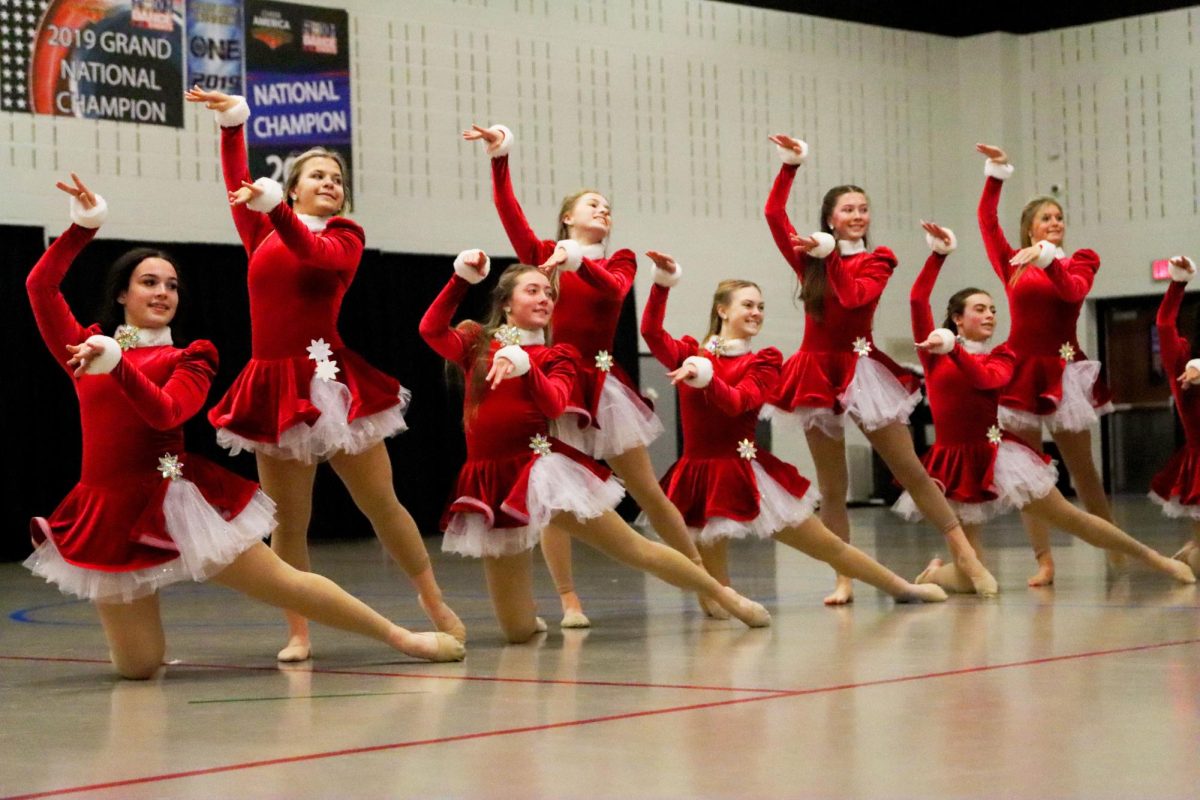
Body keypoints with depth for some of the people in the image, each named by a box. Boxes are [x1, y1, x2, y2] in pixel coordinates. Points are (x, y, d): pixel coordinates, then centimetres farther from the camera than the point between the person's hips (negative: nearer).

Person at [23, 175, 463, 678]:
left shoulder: (186, 361, 6)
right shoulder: (84, 349, 10)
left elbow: (165, 412, -14)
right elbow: (40, 284, 3)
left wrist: (114, 363, -25)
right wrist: (83, 224, 3)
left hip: (174, 500, -1)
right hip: (108, 512, 1)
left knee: (284, 583, -1)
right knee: (137, 667, -2)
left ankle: (399, 636, 12)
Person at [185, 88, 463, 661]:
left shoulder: (345, 236, 5)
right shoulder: (262, 238, 13)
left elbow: (316, 254, -16)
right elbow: (237, 187, 7)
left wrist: (271, 205, -29)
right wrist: (232, 121, 3)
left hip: (329, 380, -2)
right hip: (273, 386, 2)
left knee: (382, 505, 3)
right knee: (288, 521, 2)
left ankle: (435, 605, 17)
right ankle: (299, 632, 9)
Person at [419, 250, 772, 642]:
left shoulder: (555, 356, 8)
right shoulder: (476, 344, 10)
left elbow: (555, 404, -12)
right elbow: (431, 329, -8)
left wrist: (524, 365, -28)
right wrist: (461, 278, -10)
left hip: (541, 469, 0)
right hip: (491, 483, 0)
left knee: (635, 548, 0)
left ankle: (723, 594, 19)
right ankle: (527, 616, 35)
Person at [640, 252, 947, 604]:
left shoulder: (763, 363, 2)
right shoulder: (691, 354, 3)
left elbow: (736, 402, -16)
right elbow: (651, 331, -15)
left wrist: (705, 376, -34)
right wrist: (663, 282, -24)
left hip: (748, 474, 0)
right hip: (700, 478, 0)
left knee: (828, 545, 10)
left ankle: (902, 588, 25)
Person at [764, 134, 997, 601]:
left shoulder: (877, 261, 2)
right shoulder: (810, 259, 8)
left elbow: (854, 296, -17)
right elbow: (774, 215, 0)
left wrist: (830, 254, -18)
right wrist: (790, 165, -2)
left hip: (861, 369, -2)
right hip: (818, 374, 2)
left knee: (911, 471, -2)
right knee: (831, 488, 3)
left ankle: (965, 556, 1)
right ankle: (844, 579, 6)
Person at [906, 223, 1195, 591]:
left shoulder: (1001, 358, 6)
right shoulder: (934, 350, 3)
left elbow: (985, 378, -18)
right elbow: (918, 299, -9)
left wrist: (953, 348, -29)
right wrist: (938, 253, -10)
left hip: (997, 454, 2)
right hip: (955, 463, -1)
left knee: (1073, 519, 5)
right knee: (969, 580, -4)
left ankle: (1153, 558, 18)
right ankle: (936, 572, 31)